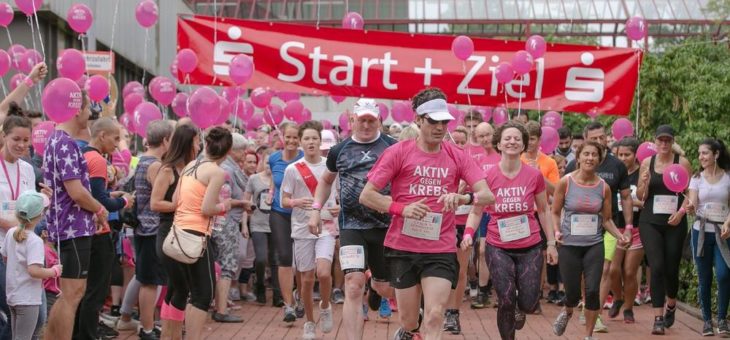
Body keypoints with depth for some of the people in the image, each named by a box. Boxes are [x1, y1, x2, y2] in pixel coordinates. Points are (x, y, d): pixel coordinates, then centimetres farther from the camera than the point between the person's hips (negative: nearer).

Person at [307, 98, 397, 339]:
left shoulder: (393, 148, 0)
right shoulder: (339, 151, 7)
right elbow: (326, 180, 23)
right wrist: (316, 209, 12)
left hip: (385, 225, 0)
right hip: (351, 225, 0)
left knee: (386, 287, 14)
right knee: (353, 286, -13)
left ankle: (376, 289, 53)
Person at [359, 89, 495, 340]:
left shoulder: (457, 157, 2)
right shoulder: (398, 152, -4)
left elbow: (488, 196, -5)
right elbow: (366, 196, -5)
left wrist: (462, 198, -26)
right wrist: (402, 209, -20)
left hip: (441, 250, 1)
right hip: (403, 247, -1)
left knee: (434, 317, -12)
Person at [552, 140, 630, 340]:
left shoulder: (604, 187, 0)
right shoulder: (566, 182, -6)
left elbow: (607, 219, 8)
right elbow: (555, 213, 2)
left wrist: (619, 235, -8)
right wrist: (557, 231, -14)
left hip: (594, 245, 2)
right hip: (569, 245, -1)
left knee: (593, 290, -7)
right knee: (573, 293, 2)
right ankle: (567, 313, 41)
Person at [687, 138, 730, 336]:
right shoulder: (697, 178, 5)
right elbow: (692, 206, -3)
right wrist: (690, 208, -26)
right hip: (701, 231, 1)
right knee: (704, 278, 3)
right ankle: (707, 320, 12)